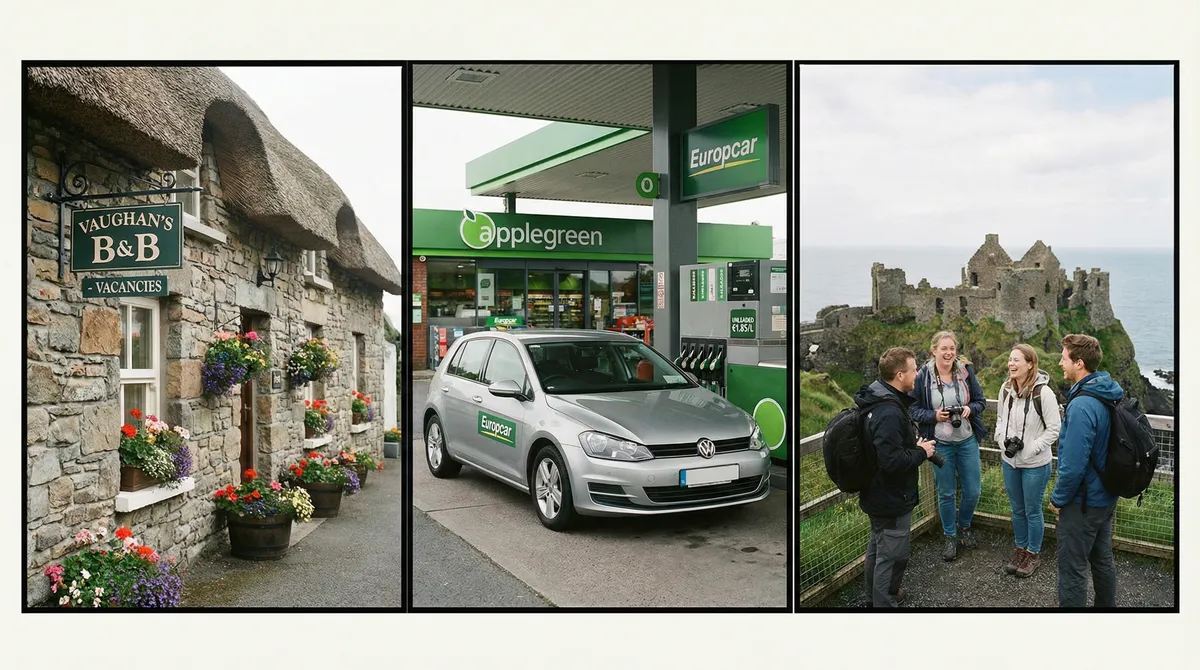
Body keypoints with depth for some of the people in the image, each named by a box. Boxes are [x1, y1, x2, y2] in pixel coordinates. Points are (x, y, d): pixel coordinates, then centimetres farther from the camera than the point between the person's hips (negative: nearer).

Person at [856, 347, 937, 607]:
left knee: (878, 546, 26)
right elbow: (892, 461, -33)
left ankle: (875, 594, 44)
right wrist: (922, 452, -17)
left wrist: (913, 445, 4)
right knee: (892, 556, 2)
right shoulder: (889, 413, -30)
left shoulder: (878, 401, 2)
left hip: (877, 495, 11)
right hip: (892, 499, -11)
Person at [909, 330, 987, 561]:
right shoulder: (922, 377, -11)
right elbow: (913, 409, -5)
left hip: (967, 441, 2)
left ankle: (964, 527, 38)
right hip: (940, 444, -2)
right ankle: (950, 537, 30)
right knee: (946, 493, 11)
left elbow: (981, 401, 5)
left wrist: (970, 409, -16)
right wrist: (934, 415, -21)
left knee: (973, 492, 10)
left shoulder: (966, 372, -5)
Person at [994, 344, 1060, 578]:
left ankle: (1034, 553, 28)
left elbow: (1054, 429, -14)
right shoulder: (1006, 389, -3)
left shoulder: (1043, 393, -20)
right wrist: (1004, 440, -7)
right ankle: (1020, 549, 36)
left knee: (1032, 511, 10)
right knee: (1017, 509, 19)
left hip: (1035, 464, -5)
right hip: (1009, 461, 5)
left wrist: (1029, 448, -18)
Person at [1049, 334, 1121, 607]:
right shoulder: (1111, 395, 3)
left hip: (1082, 502, -9)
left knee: (1072, 569, 2)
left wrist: (1058, 499, -12)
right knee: (1103, 560, 23)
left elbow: (1073, 465, -27)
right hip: (1106, 497, 9)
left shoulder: (1081, 406, -27)